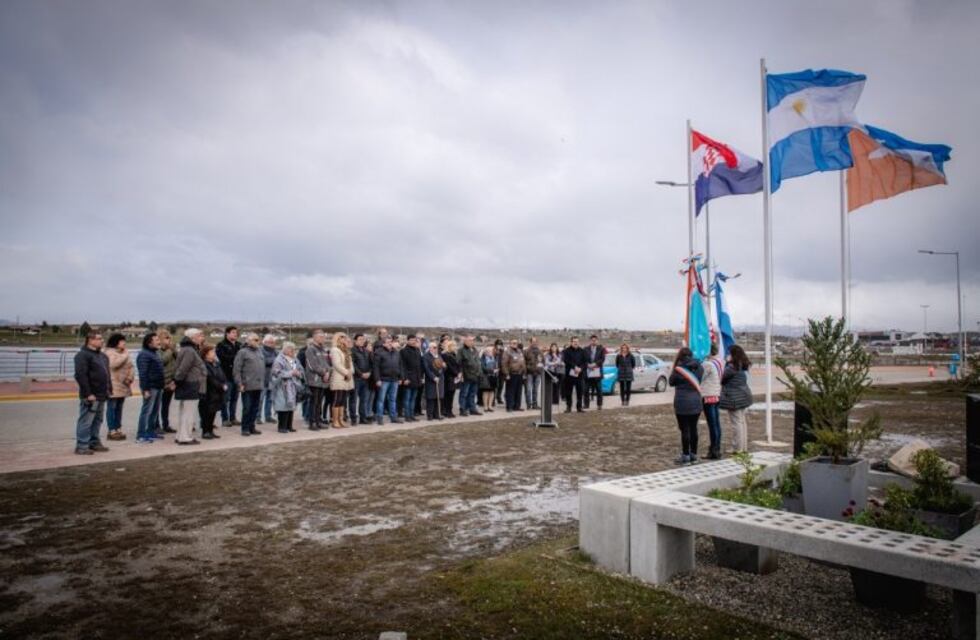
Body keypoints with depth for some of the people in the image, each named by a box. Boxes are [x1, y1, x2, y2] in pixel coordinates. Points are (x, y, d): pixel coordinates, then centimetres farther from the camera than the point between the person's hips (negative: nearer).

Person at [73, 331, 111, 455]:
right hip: (90, 396, -9)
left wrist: (109, 388, 16)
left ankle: (94, 442, 23)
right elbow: (80, 375, -19)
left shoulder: (102, 356, 18)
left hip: (101, 395, 9)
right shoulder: (82, 355, -12)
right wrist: (88, 393, -22)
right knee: (86, 422, -5)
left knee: (97, 421, 14)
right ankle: (81, 446, 0)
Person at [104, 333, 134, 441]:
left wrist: (130, 377, -1)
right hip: (113, 385, -8)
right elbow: (113, 364, -24)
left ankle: (118, 429, 16)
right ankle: (112, 431, -2)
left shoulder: (123, 352, 18)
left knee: (119, 408, 11)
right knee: (112, 408, -4)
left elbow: (130, 366, 15)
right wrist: (125, 356, -15)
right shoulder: (109, 352, -7)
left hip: (123, 385, 8)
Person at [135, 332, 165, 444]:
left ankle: (151, 432, 23)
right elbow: (143, 373, -19)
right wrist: (145, 389, -23)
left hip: (158, 387, 10)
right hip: (150, 387, -10)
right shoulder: (144, 354, -13)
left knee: (155, 411, 14)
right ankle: (141, 436, -5)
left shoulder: (156, 353, 17)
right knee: (146, 411, -8)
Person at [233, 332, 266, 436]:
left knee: (255, 408, 10)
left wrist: (263, 382, 14)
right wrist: (240, 384, -13)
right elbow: (236, 370, -9)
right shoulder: (242, 352, -5)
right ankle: (245, 428, 8)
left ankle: (252, 427, 18)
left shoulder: (259, 352, 16)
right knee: (247, 408, -1)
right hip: (247, 386, -6)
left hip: (258, 386, 6)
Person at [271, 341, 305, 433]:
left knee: (291, 406, 8)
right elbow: (277, 373, -17)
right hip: (283, 387, -7)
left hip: (293, 387, 7)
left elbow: (302, 371, 19)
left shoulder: (295, 360, 16)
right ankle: (282, 427, -3)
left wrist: (298, 373, -4)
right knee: (284, 406, -10)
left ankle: (289, 426, 16)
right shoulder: (279, 360, -6)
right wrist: (290, 373, -16)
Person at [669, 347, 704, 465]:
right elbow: (699, 381, 12)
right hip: (696, 402, 5)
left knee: (685, 429, 0)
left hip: (682, 403, -5)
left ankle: (685, 456, 5)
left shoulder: (679, 368, -13)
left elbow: (672, 382, 1)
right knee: (693, 428, 12)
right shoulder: (699, 368, 3)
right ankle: (694, 455, 20)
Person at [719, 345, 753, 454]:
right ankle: (744, 446, 23)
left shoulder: (732, 366, -18)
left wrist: (727, 362, -1)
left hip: (734, 398, -9)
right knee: (742, 421, 15)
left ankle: (737, 448, 0)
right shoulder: (743, 365, 10)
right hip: (743, 396, 9)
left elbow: (722, 378, -11)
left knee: (736, 422, -4)